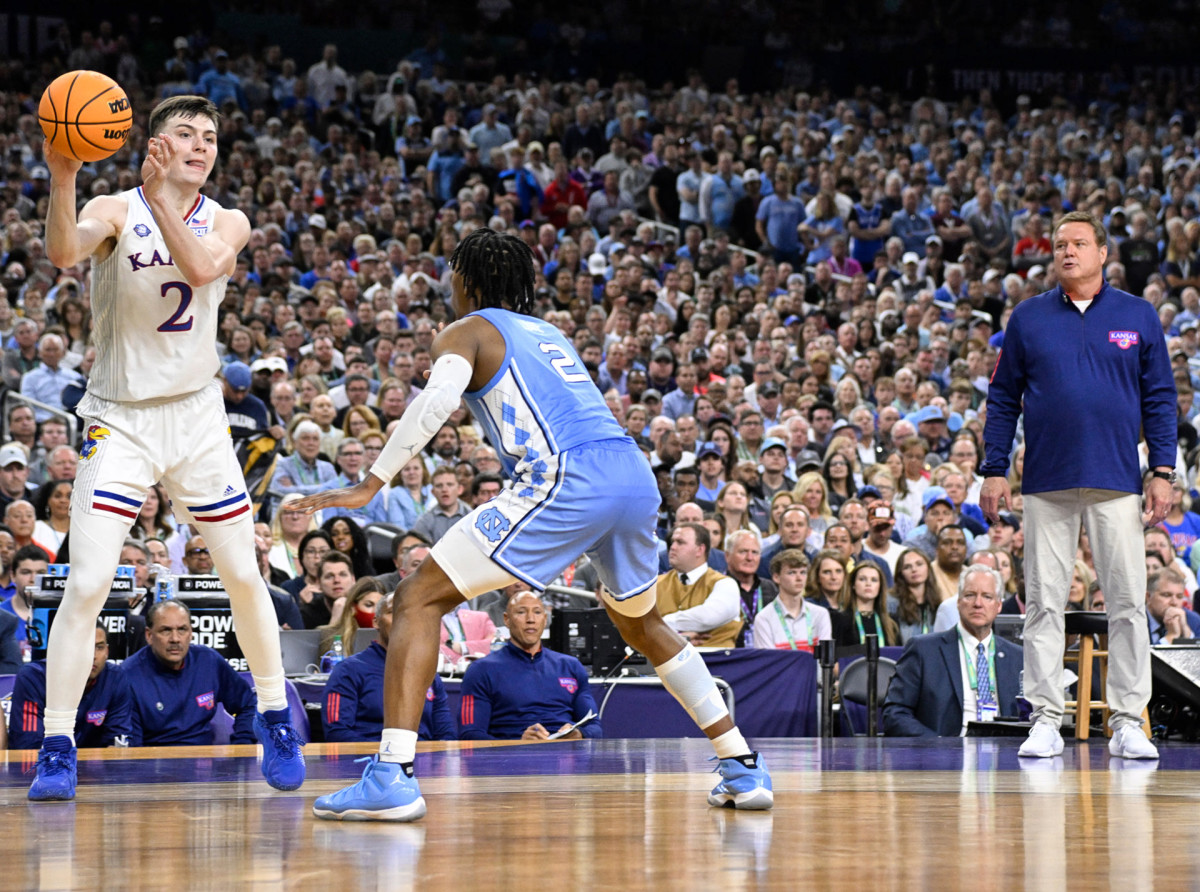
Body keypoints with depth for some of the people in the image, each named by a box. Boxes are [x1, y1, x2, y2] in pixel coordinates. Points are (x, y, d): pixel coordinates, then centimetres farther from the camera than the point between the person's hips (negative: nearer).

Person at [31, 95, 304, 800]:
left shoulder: (227, 223, 2)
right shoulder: (115, 212, -8)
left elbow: (202, 265, -22)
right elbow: (62, 252, -31)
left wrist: (159, 195, -29)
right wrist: (63, 178, -47)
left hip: (198, 416, 4)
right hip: (119, 419, -3)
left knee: (245, 575, 9)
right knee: (87, 584, -14)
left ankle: (275, 717, 29)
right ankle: (58, 748, -8)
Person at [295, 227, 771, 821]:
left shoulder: (466, 331, 11)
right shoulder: (551, 334, 33)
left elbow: (439, 398, -9)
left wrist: (370, 485, -10)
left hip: (564, 481, -7)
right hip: (636, 476, 7)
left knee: (418, 599, -1)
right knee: (640, 623, 32)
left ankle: (393, 776, -15)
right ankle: (743, 769, 29)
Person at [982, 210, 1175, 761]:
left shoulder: (1138, 317, 7)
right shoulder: (1028, 319, 8)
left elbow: (1160, 399, 8)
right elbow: (1003, 398, 10)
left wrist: (1163, 473, 1)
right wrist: (994, 471, 4)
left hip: (1117, 484, -1)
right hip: (1047, 483, 1)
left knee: (1127, 602, -3)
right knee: (1043, 602, 1)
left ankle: (1128, 722, 2)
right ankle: (1046, 719, 6)